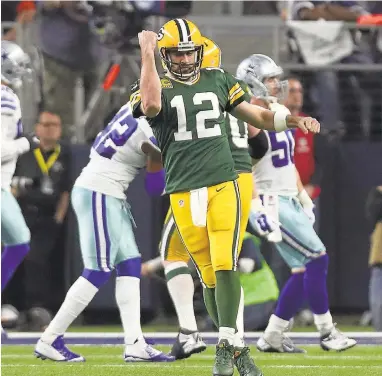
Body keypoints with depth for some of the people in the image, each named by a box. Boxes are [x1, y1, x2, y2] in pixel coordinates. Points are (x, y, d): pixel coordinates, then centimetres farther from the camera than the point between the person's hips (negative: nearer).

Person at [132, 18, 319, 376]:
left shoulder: (218, 80, 12)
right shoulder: (156, 86, 3)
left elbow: (255, 115, 18)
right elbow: (151, 105, -23)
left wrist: (294, 120, 3)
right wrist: (147, 54, -18)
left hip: (223, 186, 1)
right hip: (183, 194, -1)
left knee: (225, 265, -13)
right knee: (208, 273, 2)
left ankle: (225, 346, -13)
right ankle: (231, 347, 10)